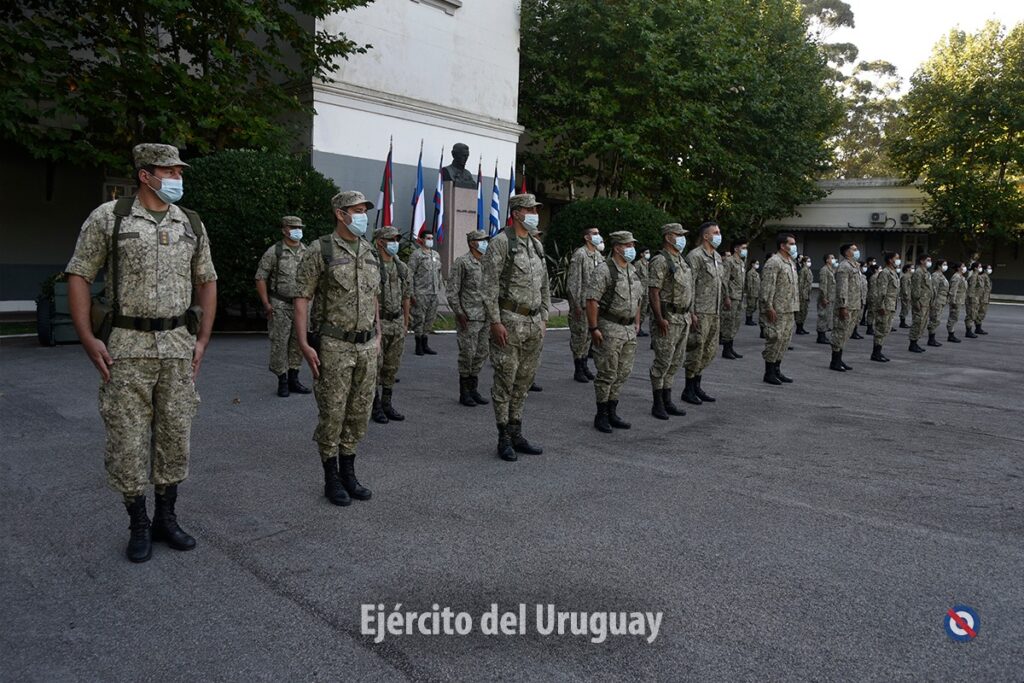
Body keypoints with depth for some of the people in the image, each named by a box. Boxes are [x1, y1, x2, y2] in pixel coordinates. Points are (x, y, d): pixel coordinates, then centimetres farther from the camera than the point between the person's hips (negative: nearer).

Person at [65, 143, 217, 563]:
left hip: (178, 346, 3)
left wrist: (202, 339, 6)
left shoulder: (191, 224, 7)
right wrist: (88, 340, -8)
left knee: (175, 434, 8)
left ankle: (166, 519, 24)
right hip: (128, 346, -3)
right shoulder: (108, 217, -3)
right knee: (127, 437, 2)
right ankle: (138, 524, 18)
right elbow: (78, 276, -1)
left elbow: (206, 282, 14)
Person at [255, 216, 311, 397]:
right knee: (280, 343, -2)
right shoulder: (274, 252, -6)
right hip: (280, 306, -5)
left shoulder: (307, 252, 8)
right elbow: (260, 278, -5)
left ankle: (293, 380, 18)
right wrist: (266, 304, -10)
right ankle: (282, 381, 8)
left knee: (298, 343, 8)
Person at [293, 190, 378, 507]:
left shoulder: (370, 253, 11)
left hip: (366, 347, 6)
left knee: (359, 413, 10)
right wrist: (303, 344, -15)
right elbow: (302, 298, -8)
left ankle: (348, 474, 24)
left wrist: (378, 336, 16)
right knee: (332, 414, 2)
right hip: (334, 346, -6)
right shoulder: (320, 250, -7)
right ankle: (331, 479, 15)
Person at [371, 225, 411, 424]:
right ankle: (375, 406, 11)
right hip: (378, 323, -6)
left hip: (397, 322, 6)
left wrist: (405, 323, 15)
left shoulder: (402, 267, 11)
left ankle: (387, 404, 22)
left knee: (392, 367, 11)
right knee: (375, 366, 1)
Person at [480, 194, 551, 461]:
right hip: (510, 321, -7)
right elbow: (490, 285, -13)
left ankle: (516, 434, 21)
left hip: (534, 323, 7)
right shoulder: (501, 243, -8)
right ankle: (504, 438, 10)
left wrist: (544, 317, 15)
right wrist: (495, 321, -18)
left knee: (524, 381, 12)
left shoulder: (537, 244, 15)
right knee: (505, 382, 0)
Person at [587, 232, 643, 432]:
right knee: (607, 374, -2)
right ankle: (601, 415, 10)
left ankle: (612, 412, 23)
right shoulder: (604, 271, -13)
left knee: (623, 373, 11)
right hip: (610, 328, -8)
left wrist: (637, 323, 18)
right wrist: (593, 328, -20)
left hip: (629, 329, 8)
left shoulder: (633, 271, 13)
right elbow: (592, 300, -17)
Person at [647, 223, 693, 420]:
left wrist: (690, 313, 17)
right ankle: (658, 404, 6)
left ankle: (667, 401, 20)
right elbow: (653, 291, -18)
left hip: (683, 318, 9)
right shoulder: (661, 261, -12)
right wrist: (659, 318, -23)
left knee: (676, 361, 12)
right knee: (663, 361, -4)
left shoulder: (681, 260, 15)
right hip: (668, 318, -9)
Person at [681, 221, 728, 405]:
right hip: (700, 312, -9)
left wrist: (726, 298, 18)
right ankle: (688, 390, 8)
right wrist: (691, 312, -20)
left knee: (710, 351, 12)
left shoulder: (717, 257, 16)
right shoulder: (695, 256, -11)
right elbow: (689, 285, -16)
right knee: (696, 350, -3)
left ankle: (696, 386, 22)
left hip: (714, 313, 9)